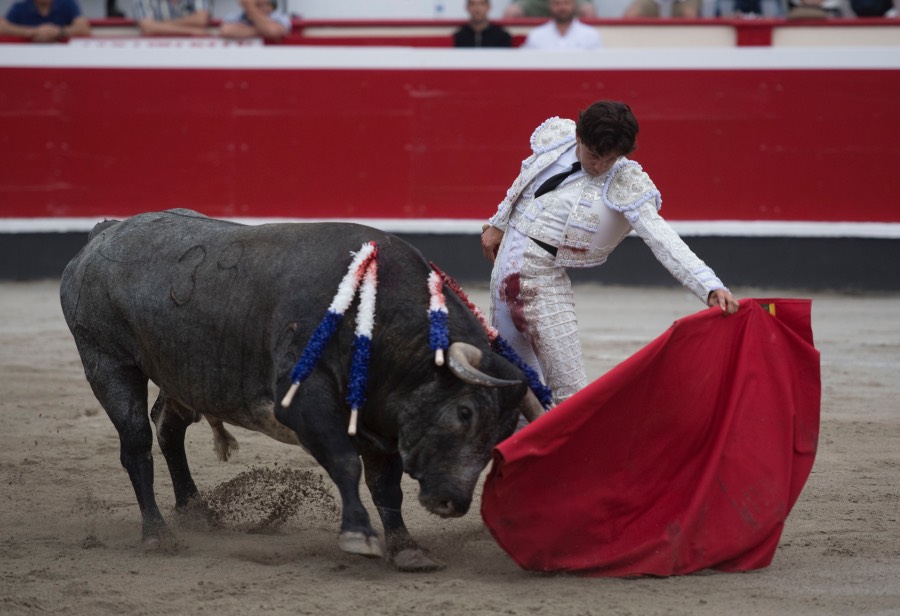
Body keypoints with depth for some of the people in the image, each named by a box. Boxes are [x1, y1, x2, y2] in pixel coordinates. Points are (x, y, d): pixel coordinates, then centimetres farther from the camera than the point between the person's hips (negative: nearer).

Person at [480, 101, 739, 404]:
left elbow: (662, 239, -25)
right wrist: (498, 224, 29)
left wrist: (710, 287, -37)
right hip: (506, 262, 4)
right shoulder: (556, 136, -2)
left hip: (543, 277, -4)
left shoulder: (625, 184, -15)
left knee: (570, 390, -13)